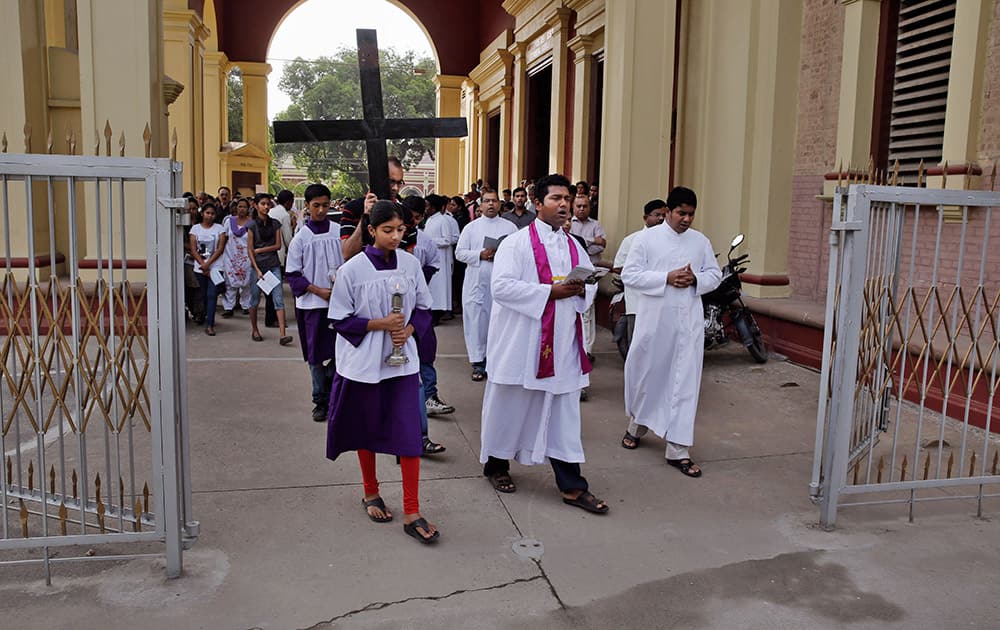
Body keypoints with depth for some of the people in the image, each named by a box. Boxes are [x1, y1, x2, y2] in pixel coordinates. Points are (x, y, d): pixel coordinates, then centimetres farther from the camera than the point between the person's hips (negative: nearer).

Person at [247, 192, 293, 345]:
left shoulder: (275, 224, 6)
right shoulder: (252, 225, -3)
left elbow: (278, 245, 3)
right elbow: (249, 249, -5)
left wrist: (260, 250, -7)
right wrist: (257, 270, -12)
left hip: (273, 265, 2)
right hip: (257, 265, -2)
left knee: (279, 299, -7)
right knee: (255, 299, 8)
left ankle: (282, 334, -11)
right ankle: (254, 330, 27)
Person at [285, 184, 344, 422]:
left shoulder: (339, 232, 1)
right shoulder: (300, 238, 0)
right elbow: (292, 275, 0)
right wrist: (319, 290, -10)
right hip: (312, 304, 0)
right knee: (315, 356, 7)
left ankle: (330, 392, 20)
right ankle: (320, 401, 20)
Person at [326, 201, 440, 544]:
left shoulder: (410, 264, -2)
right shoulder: (352, 269, -11)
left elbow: (423, 308, 7)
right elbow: (340, 319, -6)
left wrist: (408, 330, -13)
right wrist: (380, 324, -18)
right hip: (364, 361, -1)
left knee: (409, 433, -4)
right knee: (368, 430, 15)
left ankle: (412, 513, 5)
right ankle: (371, 493, 37)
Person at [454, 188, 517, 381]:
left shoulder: (510, 227, 9)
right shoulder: (471, 227, 9)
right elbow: (460, 252, 4)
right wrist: (481, 255, -10)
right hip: (477, 283, 0)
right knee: (476, 321, 0)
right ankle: (478, 363, 8)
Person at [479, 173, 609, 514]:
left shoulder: (574, 247, 12)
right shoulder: (516, 243, -7)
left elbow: (592, 282, 18)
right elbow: (501, 286, -18)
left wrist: (582, 290, -7)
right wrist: (551, 291, -21)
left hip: (563, 345, 5)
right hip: (521, 342, -5)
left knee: (564, 411, 7)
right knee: (512, 405, 9)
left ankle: (571, 485, 12)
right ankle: (496, 464, 32)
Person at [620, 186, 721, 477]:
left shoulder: (701, 241, 9)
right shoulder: (647, 238, -1)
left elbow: (715, 274, 13)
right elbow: (629, 274, -7)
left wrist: (696, 279, -9)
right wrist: (666, 278, -17)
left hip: (688, 322, 2)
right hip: (653, 319, -2)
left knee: (685, 382, 0)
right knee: (646, 373, 11)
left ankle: (678, 450, 5)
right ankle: (637, 425, 38)